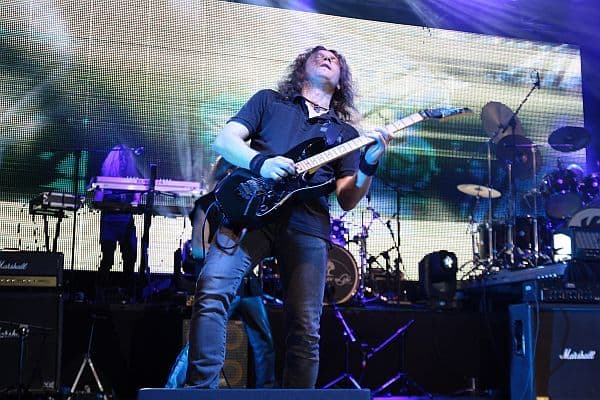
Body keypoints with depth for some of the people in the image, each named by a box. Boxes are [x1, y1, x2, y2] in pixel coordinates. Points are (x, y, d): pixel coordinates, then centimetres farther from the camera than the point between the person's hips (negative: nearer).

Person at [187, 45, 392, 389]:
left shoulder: (345, 134, 25)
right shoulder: (269, 101, 22)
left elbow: (347, 199, 15)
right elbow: (224, 139, 10)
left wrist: (368, 165, -4)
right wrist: (260, 162, -9)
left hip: (307, 225, 2)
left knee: (306, 329, -5)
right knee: (212, 290, -22)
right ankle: (202, 389, -15)